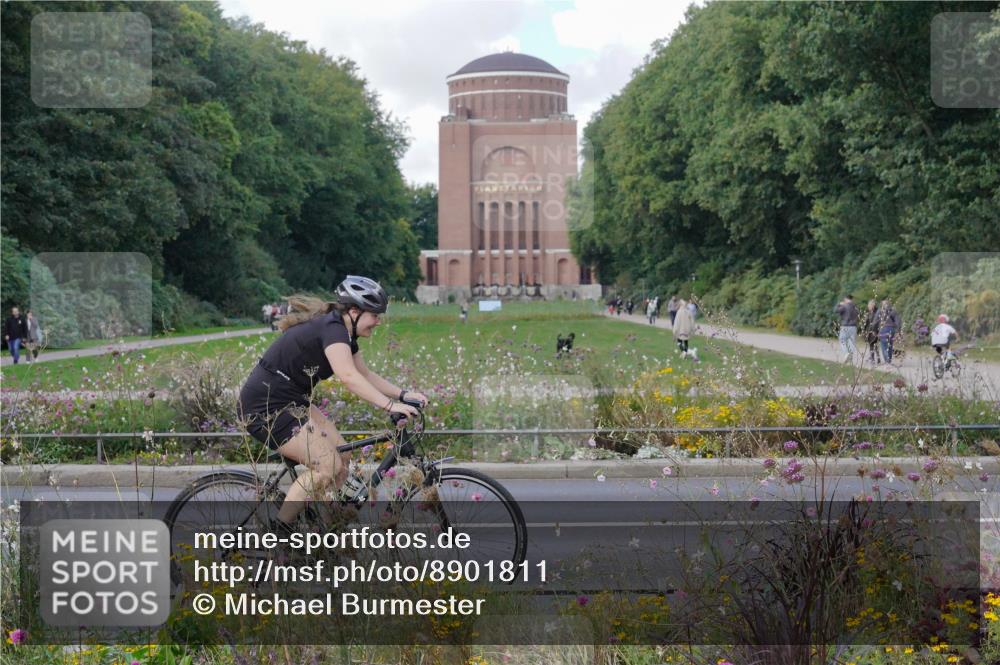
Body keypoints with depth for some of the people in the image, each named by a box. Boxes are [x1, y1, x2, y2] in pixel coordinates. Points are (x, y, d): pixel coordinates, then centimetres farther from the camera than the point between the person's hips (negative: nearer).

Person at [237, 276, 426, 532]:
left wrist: (403, 394, 2)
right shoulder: (331, 329, -21)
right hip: (266, 406, -10)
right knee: (327, 466, -15)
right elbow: (348, 377, -35)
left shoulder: (344, 333, 10)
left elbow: (366, 375, 15)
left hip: (290, 402, 10)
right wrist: (390, 405, -38)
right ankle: (274, 537, -8)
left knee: (342, 457, 5)